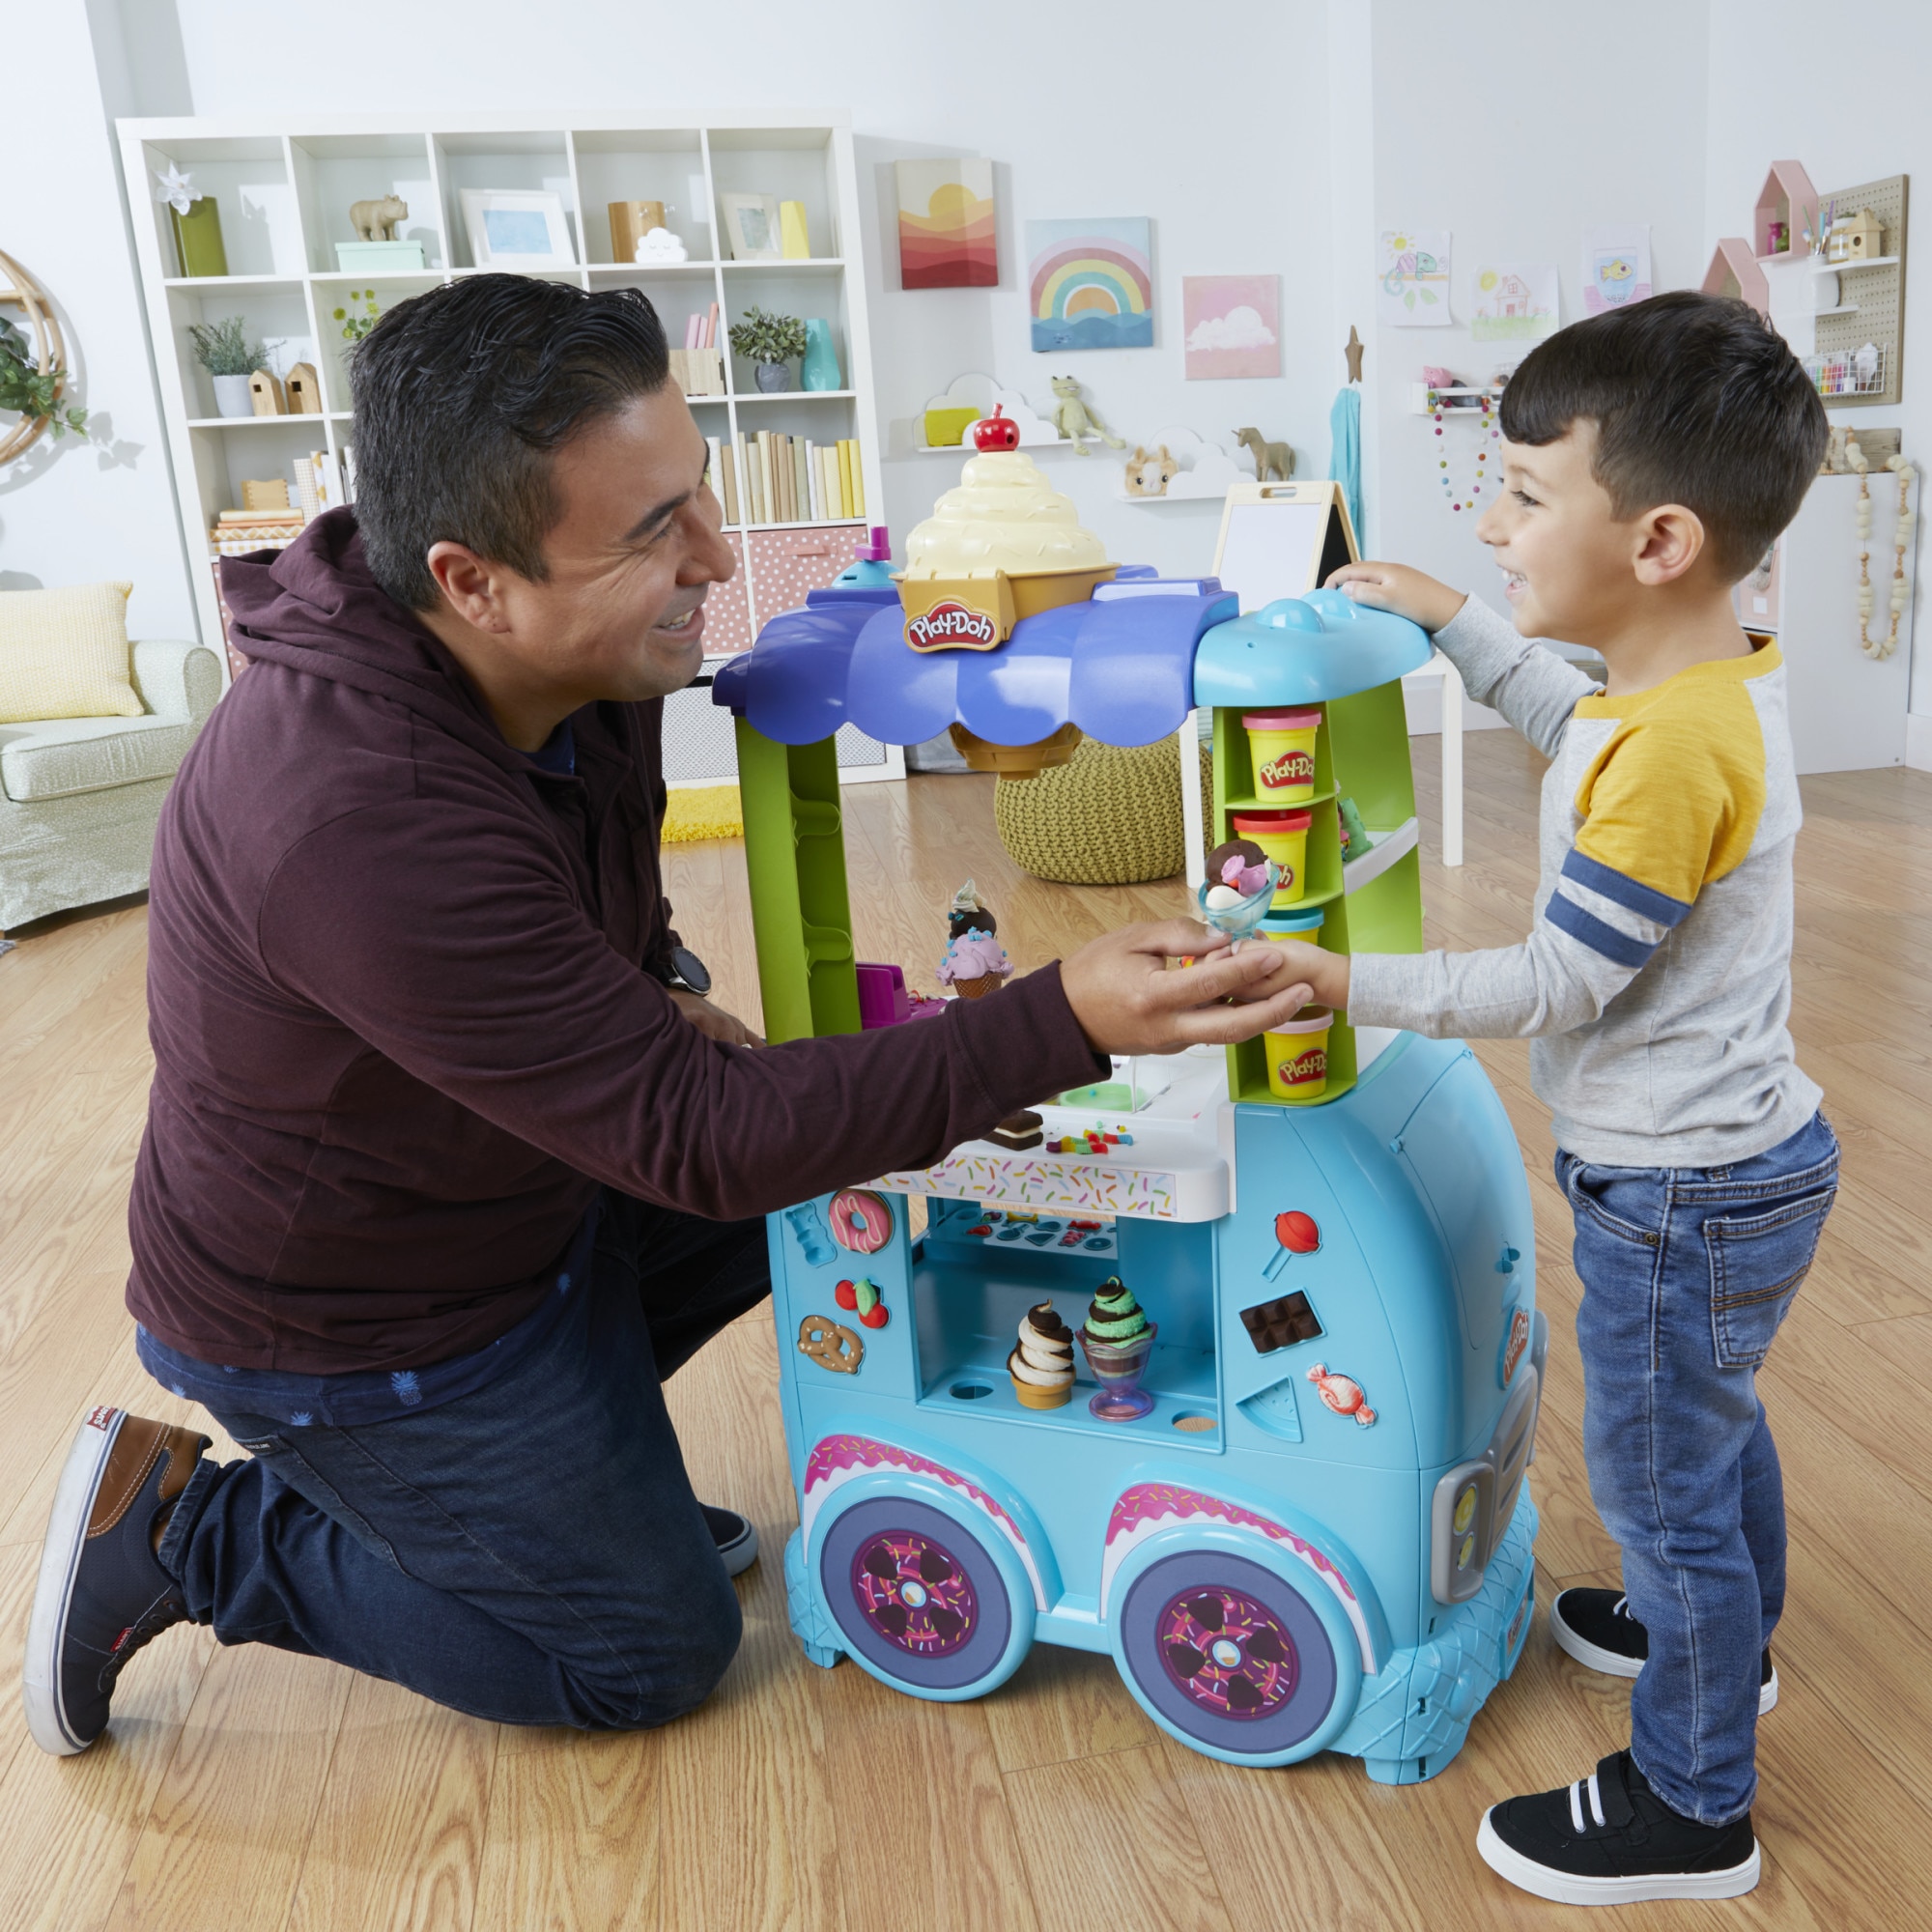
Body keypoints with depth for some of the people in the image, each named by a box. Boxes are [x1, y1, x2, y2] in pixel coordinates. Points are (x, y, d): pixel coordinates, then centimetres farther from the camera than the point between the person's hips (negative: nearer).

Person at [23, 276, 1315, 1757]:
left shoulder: (571, 661, -12)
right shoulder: (361, 826, -40)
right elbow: (701, 1138, -36)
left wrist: (666, 996, -7)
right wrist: (1067, 1024, -41)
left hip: (528, 1176, 8)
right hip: (353, 1318, -8)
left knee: (836, 1184, 13)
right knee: (659, 1652, 6)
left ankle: (569, 1454, 20)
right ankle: (191, 1528, 11)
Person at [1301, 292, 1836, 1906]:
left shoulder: (1675, 750, -31)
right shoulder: (1712, 675, -1)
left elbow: (1554, 989, -27)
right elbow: (1575, 724, 21)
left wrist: (1346, 981, -22)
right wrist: (1452, 623, 19)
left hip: (1684, 1198, -10)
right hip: (1740, 1164, 10)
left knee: (1661, 1483, 8)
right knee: (1715, 1428, 30)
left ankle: (1691, 1807, 30)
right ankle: (1725, 1641, 55)